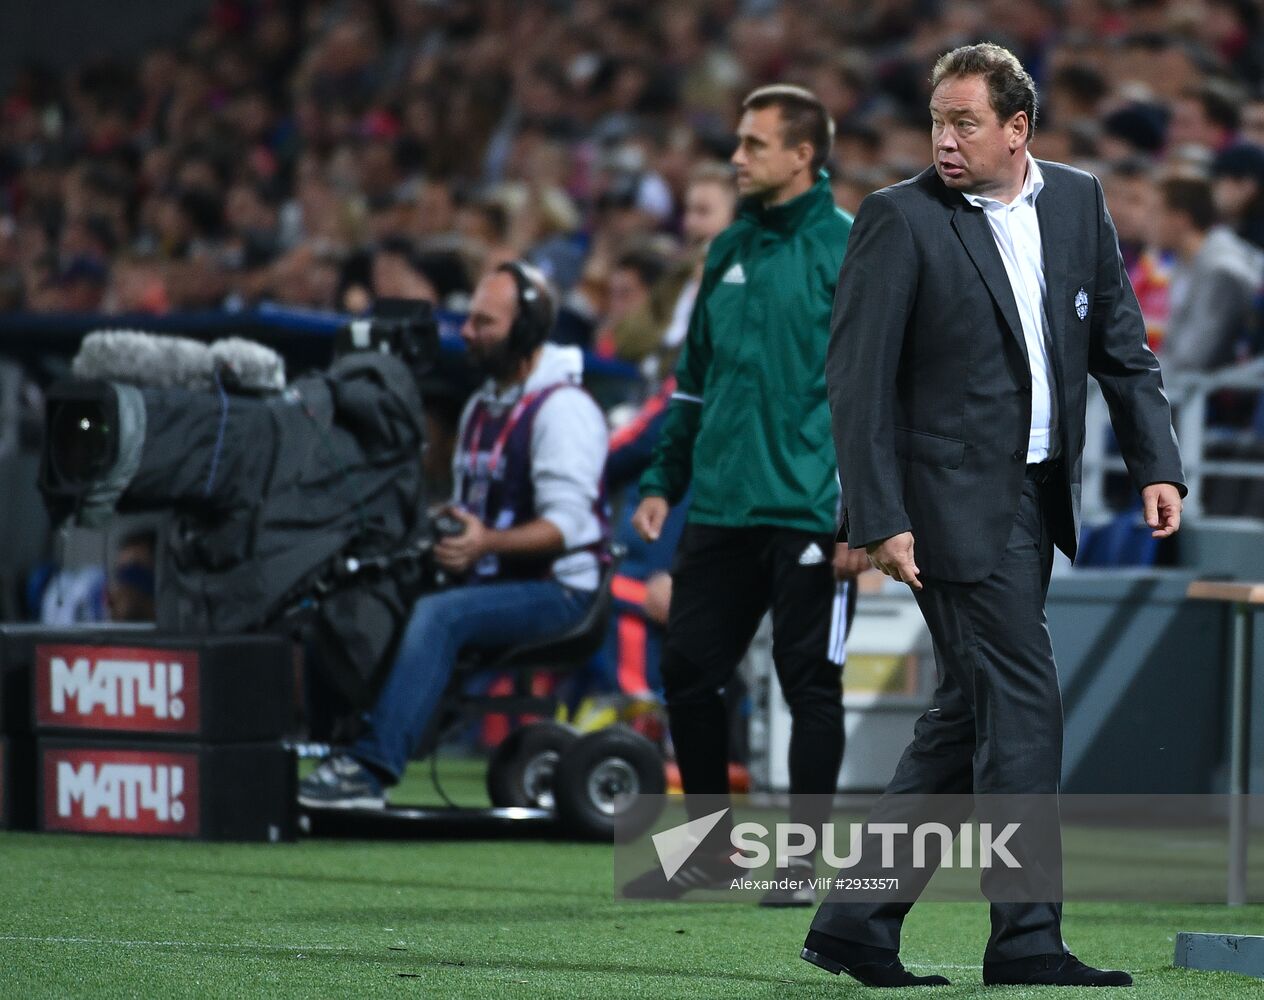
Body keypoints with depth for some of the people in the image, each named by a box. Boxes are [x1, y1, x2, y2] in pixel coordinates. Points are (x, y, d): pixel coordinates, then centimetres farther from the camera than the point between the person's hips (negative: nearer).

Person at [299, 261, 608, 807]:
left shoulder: (563, 408, -11)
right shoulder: (482, 406, 18)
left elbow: (567, 523, -21)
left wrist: (488, 542, -34)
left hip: (557, 589, -9)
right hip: (487, 580, 9)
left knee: (436, 616, -32)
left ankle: (371, 767, -39)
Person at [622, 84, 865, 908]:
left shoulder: (852, 252, -7)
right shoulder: (730, 251, 14)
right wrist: (665, 482, 16)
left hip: (809, 518, -7)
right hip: (719, 510, 7)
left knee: (811, 685, 0)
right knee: (688, 673, 8)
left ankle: (805, 860, 8)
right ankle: (711, 844, 20)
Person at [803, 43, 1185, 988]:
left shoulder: (1078, 201, 8)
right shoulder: (900, 219, -8)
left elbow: (1122, 345, 13)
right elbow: (857, 377, -10)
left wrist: (1158, 464, 1)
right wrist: (879, 518, -16)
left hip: (1037, 500, 7)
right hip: (955, 501, -6)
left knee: (969, 718, 9)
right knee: (1023, 708, -9)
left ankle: (855, 922, 17)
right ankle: (1027, 941, -2)